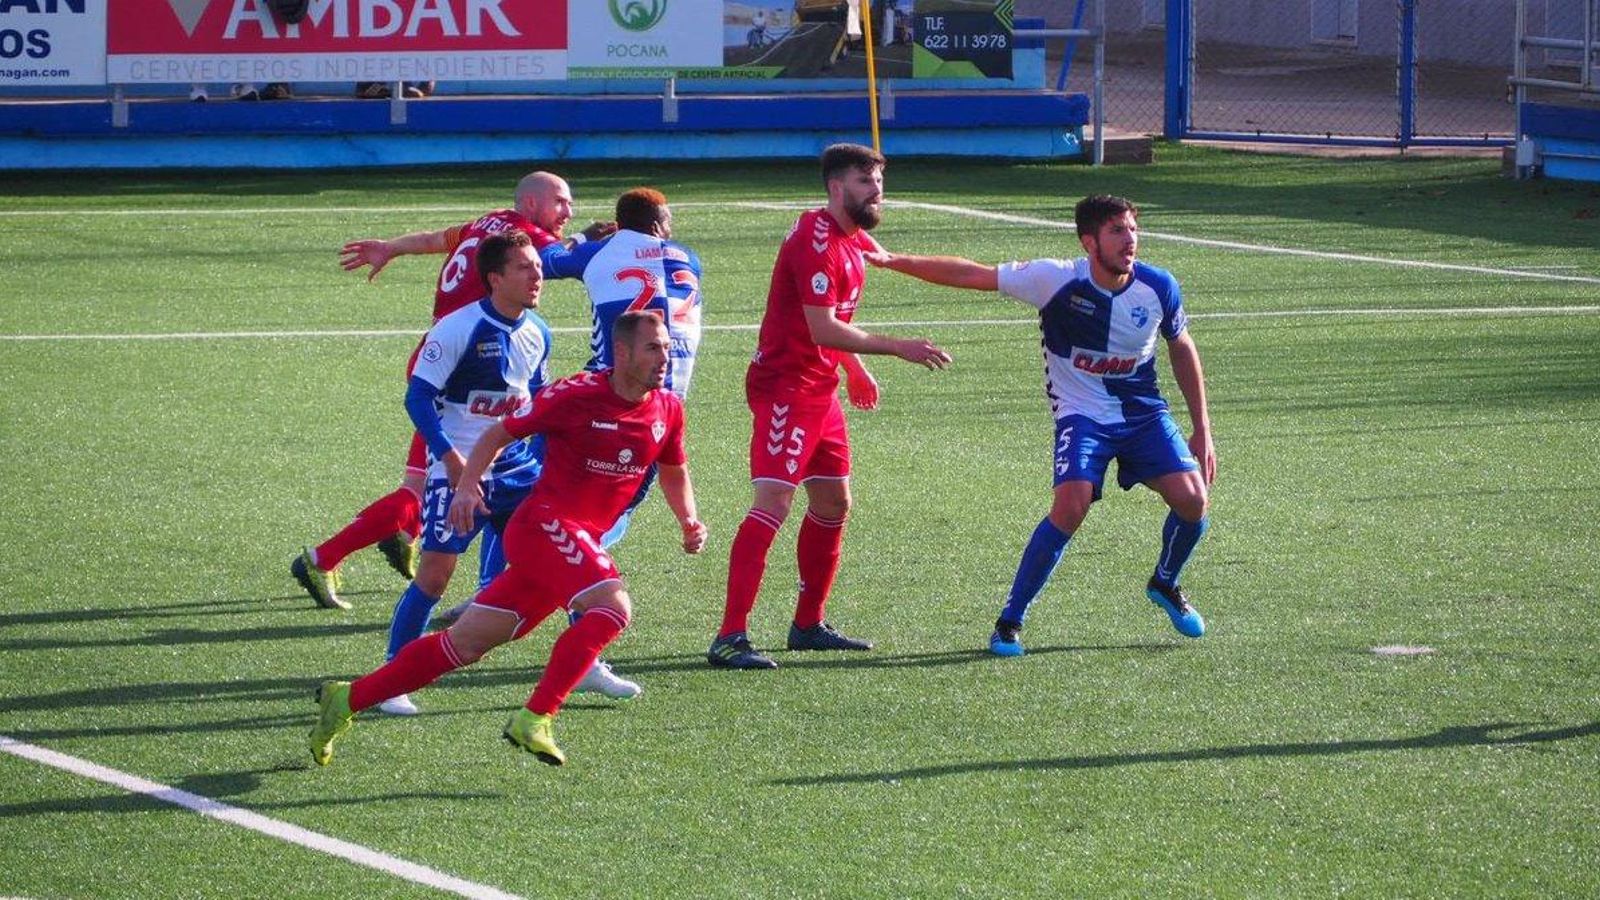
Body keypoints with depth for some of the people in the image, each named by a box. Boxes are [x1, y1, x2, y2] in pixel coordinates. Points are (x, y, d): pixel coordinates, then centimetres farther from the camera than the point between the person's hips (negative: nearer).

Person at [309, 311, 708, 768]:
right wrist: (467, 485, -13)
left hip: (579, 541, 7)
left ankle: (348, 698, 16)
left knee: (465, 644, 6)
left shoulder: (668, 409, 6)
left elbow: (674, 473, 23)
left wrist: (689, 521, 6)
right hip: (544, 524, -7)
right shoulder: (576, 394, -12)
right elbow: (500, 433, -1)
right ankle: (535, 718, -27)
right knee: (613, 604, -28)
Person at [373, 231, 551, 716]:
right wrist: (450, 457, -26)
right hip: (458, 471, -6)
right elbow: (419, 396, -16)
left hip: (517, 469, 6)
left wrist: (544, 464, 13)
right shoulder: (458, 329, -15)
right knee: (434, 575, -12)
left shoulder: (537, 333, 5)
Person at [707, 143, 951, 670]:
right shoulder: (815, 241, -18)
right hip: (785, 385, -10)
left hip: (820, 389, 10)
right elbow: (821, 329, -25)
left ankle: (809, 625, 27)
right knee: (773, 504, -17)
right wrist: (896, 348, -23)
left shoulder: (854, 242, 14)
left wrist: (855, 368, 24)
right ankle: (730, 638, -21)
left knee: (833, 505, 15)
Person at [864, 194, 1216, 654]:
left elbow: (1181, 348, 9)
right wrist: (895, 261, -23)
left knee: (1192, 499, -11)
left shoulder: (1158, 288, -10)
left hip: (1143, 412, 3)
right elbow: (971, 275, -16)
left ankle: (1164, 585, 23)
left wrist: (1201, 429, 10)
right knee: (1071, 505, -25)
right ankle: (1009, 620, -10)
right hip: (1082, 414, -3)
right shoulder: (1058, 280, -19)